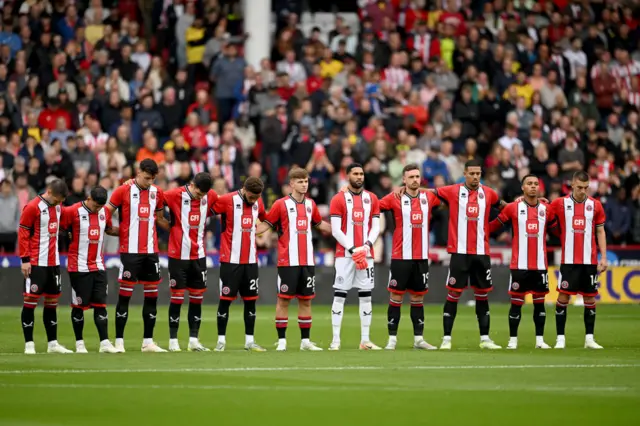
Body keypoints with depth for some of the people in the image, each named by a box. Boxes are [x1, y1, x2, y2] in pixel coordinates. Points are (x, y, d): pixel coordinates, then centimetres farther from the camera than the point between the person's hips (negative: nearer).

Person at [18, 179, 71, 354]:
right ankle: (29, 344, -2)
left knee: (52, 301, 11)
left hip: (53, 262, 8)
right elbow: (23, 234, -12)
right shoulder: (33, 207, -12)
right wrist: (25, 259, -15)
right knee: (31, 300, -5)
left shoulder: (58, 207, 10)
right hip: (36, 263, -8)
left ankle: (53, 343, 17)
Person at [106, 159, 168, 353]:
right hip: (130, 250, -5)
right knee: (125, 295, -3)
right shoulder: (123, 191, -4)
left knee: (152, 296, 5)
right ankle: (119, 341, 1)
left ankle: (148, 341, 12)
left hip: (151, 251, 5)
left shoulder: (157, 193, 10)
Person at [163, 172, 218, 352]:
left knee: (197, 297, 5)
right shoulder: (175, 195, -12)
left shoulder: (211, 196, 1)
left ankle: (193, 340, 11)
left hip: (199, 255, 4)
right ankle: (173, 340, 5)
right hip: (178, 255, -4)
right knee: (177, 297, -2)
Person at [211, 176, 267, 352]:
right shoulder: (227, 200, -11)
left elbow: (265, 218, 26)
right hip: (231, 260, -5)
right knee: (225, 299, -2)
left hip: (251, 260, 5)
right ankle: (221, 340, 5)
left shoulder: (258, 202, 7)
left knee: (251, 300, 6)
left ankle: (249, 340, 13)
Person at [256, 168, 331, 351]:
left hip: (307, 261, 5)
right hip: (288, 261, -5)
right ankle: (281, 340, 2)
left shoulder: (310, 204, 11)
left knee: (306, 300, 7)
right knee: (283, 299, -2)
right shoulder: (281, 204, -3)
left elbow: (319, 224, 27)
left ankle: (305, 341, 12)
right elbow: (267, 224, -2)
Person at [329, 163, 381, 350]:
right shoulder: (339, 199, -2)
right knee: (340, 295, -4)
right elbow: (336, 230, -6)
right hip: (345, 254, -4)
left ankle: (365, 340, 9)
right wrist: (353, 250, -14)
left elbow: (375, 227, 7)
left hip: (366, 255, 4)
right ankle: (335, 340, -4)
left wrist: (366, 246, -10)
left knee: (366, 296, 4)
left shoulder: (372, 199, 10)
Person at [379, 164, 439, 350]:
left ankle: (418, 339, 14)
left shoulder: (429, 197, 6)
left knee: (418, 298, 9)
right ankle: (392, 338, 3)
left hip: (422, 257, 4)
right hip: (401, 256, -4)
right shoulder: (395, 199, -4)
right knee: (396, 296, -1)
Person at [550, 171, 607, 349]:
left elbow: (600, 232, 10)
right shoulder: (560, 203, 1)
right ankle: (560, 338, 0)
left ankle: (589, 338, 11)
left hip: (590, 261, 2)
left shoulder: (595, 205, 5)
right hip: (568, 260, -2)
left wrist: (603, 257, 5)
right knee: (563, 296, -5)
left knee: (590, 297, 4)